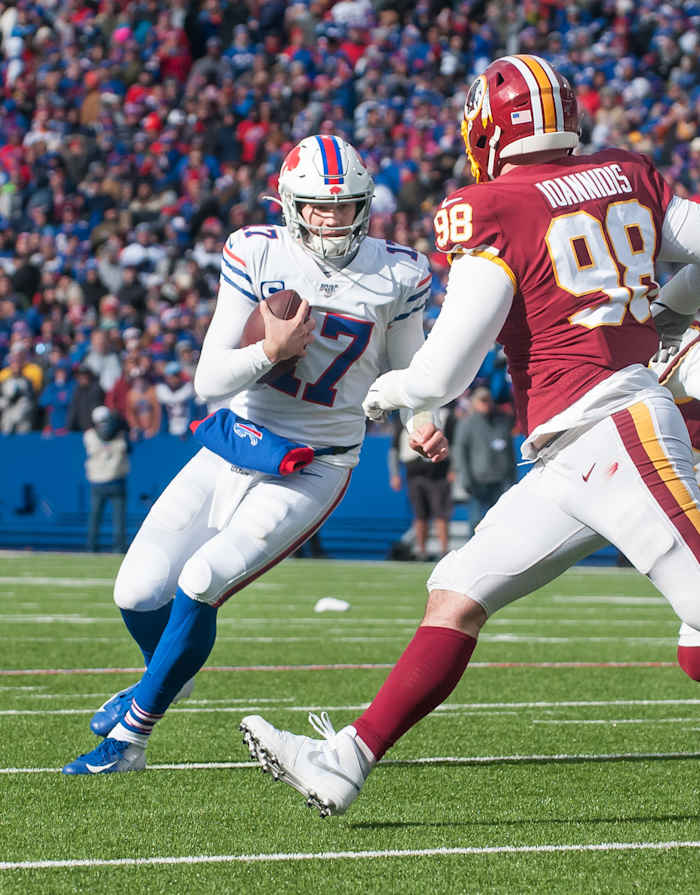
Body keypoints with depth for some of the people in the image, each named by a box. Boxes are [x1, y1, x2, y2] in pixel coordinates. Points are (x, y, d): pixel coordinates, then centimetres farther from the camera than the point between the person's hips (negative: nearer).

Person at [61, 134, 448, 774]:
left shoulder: (396, 275, -6)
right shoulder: (258, 255, -8)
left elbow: (406, 373, 11)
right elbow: (209, 380, -11)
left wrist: (422, 423, -10)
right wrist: (272, 350, -29)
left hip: (311, 472, -2)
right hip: (232, 450, 2)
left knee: (200, 583, -21)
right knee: (139, 594, -1)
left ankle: (130, 737, -4)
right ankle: (170, 674, 37)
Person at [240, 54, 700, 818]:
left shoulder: (495, 214, -9)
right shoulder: (626, 178, 11)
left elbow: (443, 373, -10)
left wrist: (386, 390, 11)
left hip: (615, 436, -9)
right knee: (457, 593, 10)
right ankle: (346, 761, 11)